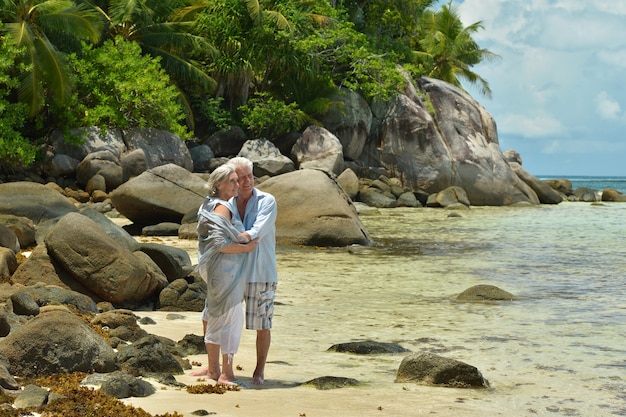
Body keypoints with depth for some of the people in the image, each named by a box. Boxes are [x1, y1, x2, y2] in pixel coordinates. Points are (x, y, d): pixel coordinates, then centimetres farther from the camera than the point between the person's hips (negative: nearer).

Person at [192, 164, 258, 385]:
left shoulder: (211, 206, 14)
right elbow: (220, 244, -25)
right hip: (226, 270, -11)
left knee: (215, 317, 15)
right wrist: (247, 247, -17)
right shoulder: (221, 208, -17)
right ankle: (226, 373, -5)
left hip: (220, 271, 11)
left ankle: (213, 369, 24)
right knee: (230, 317, -8)